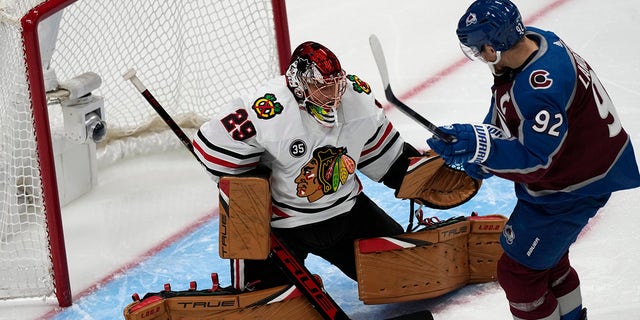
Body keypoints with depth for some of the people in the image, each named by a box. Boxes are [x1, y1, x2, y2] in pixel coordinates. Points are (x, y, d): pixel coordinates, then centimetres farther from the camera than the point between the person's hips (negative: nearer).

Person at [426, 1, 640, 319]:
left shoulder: (541, 88, -38)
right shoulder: (534, 40, -9)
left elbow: (535, 162, -34)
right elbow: (504, 108, 7)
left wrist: (479, 144, -41)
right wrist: (479, 150, 0)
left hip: (571, 187, -10)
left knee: (518, 270, 0)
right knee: (546, 250, 29)